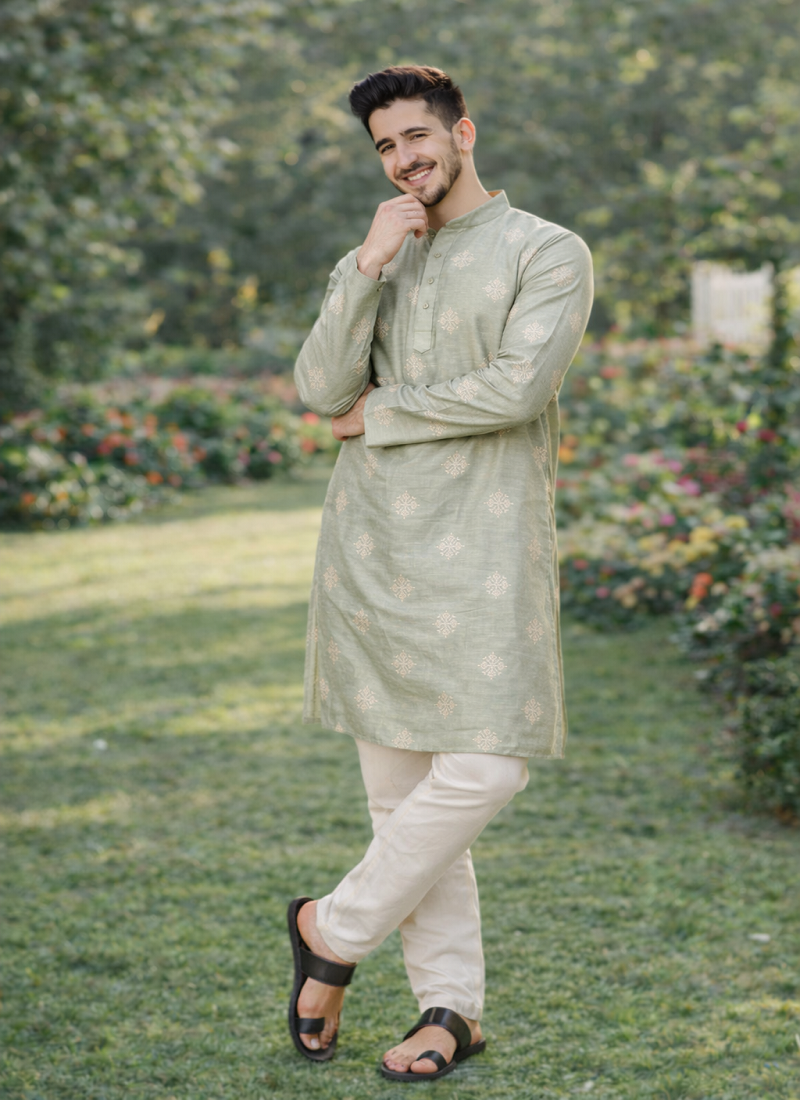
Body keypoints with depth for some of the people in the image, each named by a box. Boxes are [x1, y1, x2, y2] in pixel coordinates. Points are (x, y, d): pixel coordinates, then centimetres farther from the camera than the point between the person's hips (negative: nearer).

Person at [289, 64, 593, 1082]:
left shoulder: (548, 253, 3)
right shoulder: (366, 264, 17)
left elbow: (517, 388, -12)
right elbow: (320, 389, 2)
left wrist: (377, 415, -3)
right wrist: (370, 264, -7)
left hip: (482, 546, -4)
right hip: (369, 543, 4)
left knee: (482, 767, -13)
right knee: (396, 780, 4)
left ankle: (335, 929, 9)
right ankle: (450, 1007, 14)